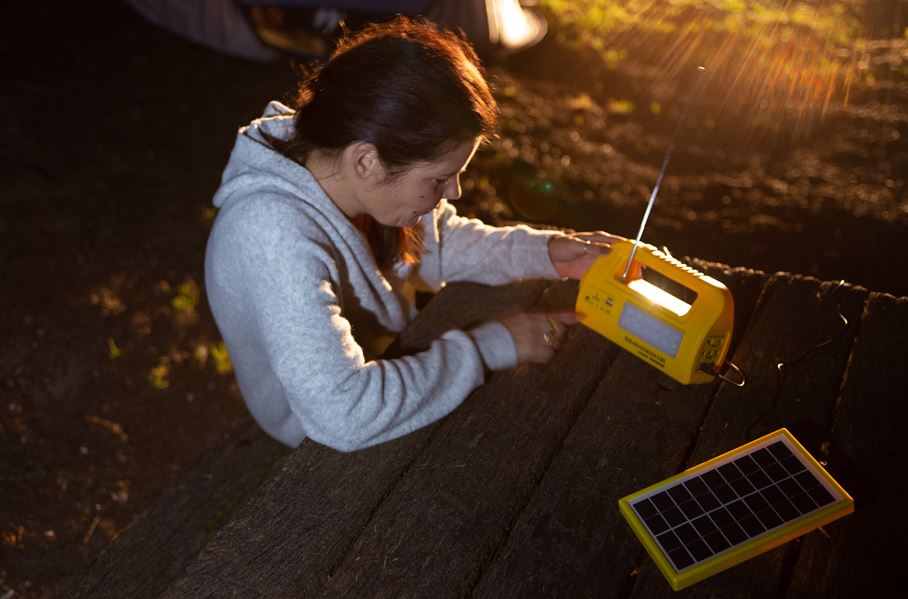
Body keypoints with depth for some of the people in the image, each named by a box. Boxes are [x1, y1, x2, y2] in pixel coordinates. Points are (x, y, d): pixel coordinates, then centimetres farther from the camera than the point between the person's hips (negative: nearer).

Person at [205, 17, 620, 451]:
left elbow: (440, 239, 3)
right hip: (331, 447, -6)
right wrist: (492, 346, -35)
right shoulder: (275, 237, -39)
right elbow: (342, 415, -45)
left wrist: (543, 252, -11)